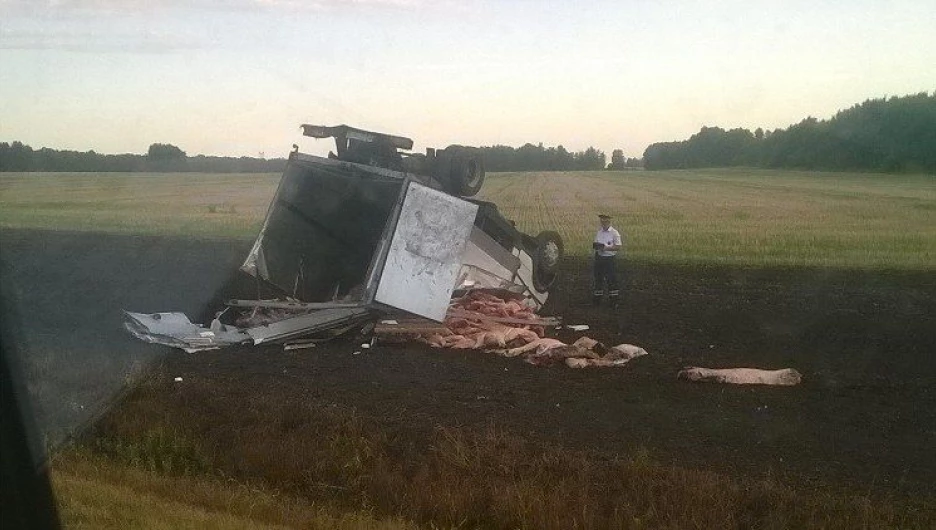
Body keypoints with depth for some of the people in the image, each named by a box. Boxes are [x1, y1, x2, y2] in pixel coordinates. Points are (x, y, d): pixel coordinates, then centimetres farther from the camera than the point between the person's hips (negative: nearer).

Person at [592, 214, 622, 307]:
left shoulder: (614, 233, -8)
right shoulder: (599, 232, 9)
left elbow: (618, 247, -11)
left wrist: (605, 248, -20)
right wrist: (596, 246, -9)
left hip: (609, 259, -5)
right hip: (599, 257, 5)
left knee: (611, 279, -1)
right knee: (598, 278, 11)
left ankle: (613, 299, 8)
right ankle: (597, 298, 21)